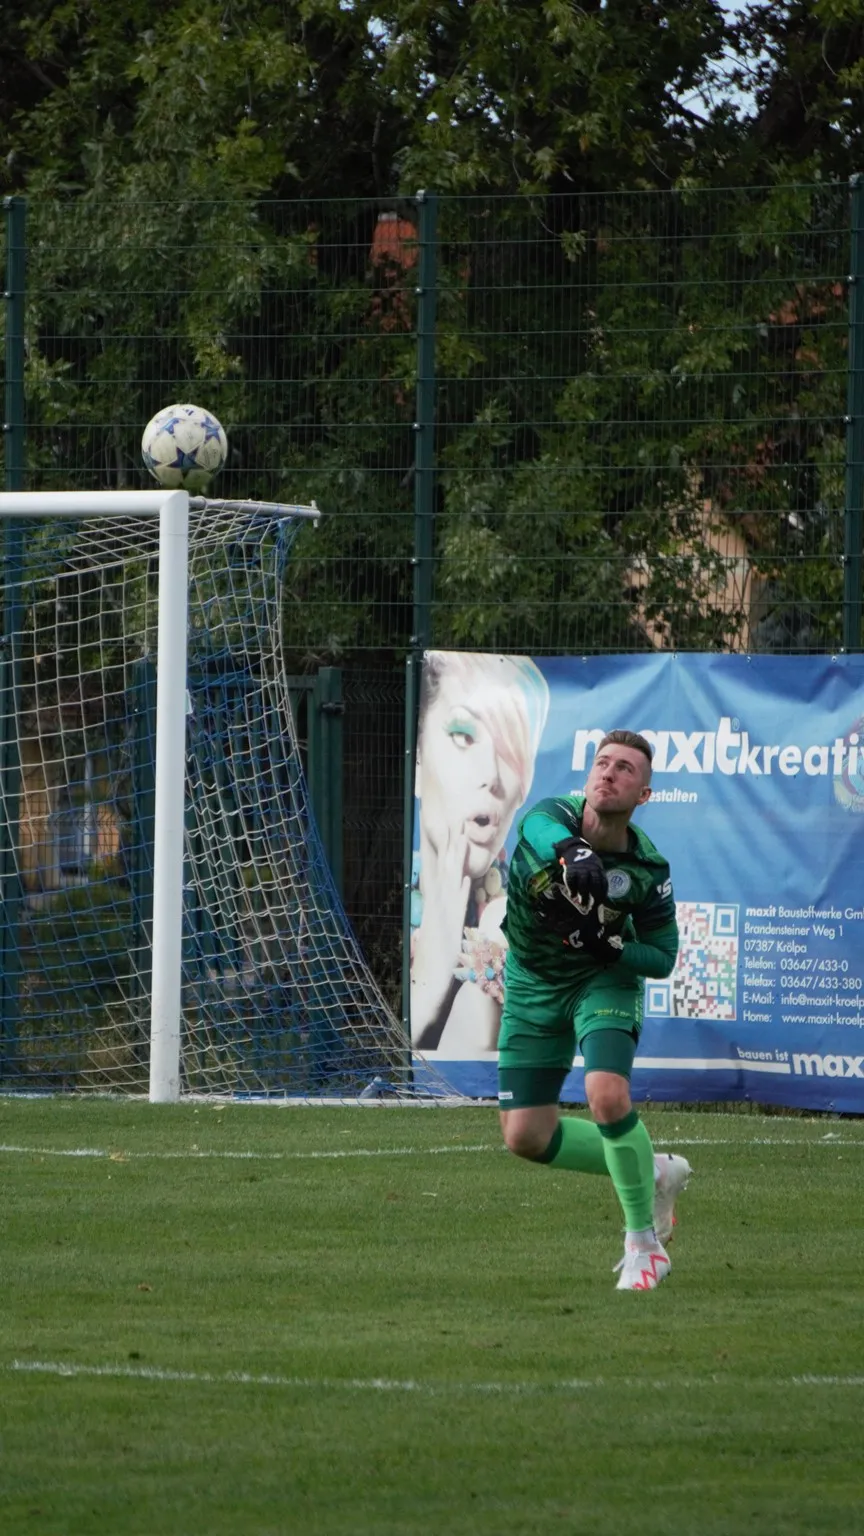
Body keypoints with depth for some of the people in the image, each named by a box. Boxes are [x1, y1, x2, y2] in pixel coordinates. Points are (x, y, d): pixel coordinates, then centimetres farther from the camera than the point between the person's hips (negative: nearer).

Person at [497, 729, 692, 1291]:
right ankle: (653, 1173, 23)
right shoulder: (551, 818, -23)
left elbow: (663, 957, -8)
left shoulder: (648, 870, -21)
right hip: (533, 986, 3)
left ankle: (645, 1239, -11)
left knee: (607, 1095, -29)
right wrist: (574, 853, -73)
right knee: (526, 1137, 1)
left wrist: (610, 948, -28)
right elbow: (543, 829, -50)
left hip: (605, 980, -3)